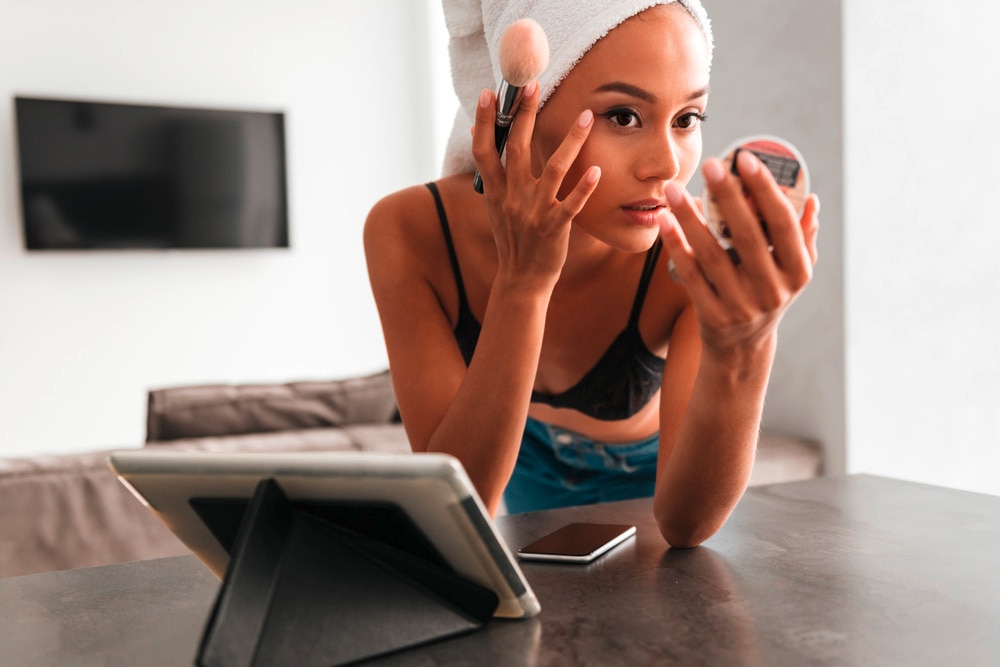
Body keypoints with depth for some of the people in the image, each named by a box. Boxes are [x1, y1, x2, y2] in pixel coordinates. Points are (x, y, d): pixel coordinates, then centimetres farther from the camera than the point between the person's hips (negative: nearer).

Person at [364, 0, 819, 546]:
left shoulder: (695, 254, -28)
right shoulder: (411, 233, -27)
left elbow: (686, 522, -32)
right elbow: (454, 508, -31)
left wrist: (743, 353, -50)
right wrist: (522, 281, -41)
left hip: (650, 475, 0)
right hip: (528, 471, 1)